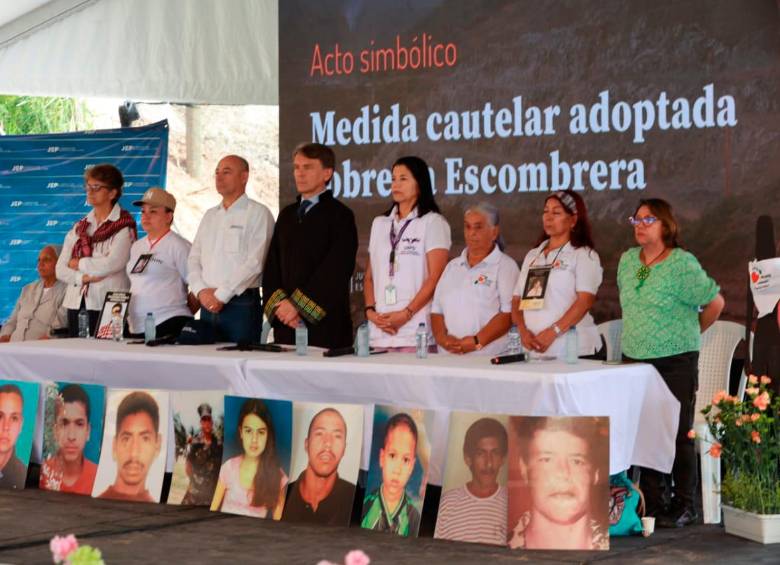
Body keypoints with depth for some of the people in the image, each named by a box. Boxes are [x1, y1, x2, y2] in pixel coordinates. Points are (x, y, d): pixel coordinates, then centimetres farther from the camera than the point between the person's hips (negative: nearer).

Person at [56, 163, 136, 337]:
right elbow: (61, 270, 8)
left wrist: (79, 264, 0)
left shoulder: (123, 226, -2)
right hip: (77, 303, 5)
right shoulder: (78, 228, 15)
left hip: (107, 306, -5)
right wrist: (83, 277, -11)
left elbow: (111, 264, -14)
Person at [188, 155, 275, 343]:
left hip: (241, 305, -6)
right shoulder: (210, 216, 19)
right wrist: (201, 291, -3)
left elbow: (254, 263, -13)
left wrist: (221, 295, -13)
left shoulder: (258, 213, -3)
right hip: (208, 305, 6)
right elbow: (193, 259, 15)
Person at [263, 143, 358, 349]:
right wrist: (279, 304, -3)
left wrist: (297, 304, -12)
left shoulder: (340, 216, -2)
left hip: (323, 323, -5)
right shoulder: (287, 215, 18)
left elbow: (335, 270, -10)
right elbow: (272, 266, 14)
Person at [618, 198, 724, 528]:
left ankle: (685, 507, 7)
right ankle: (651, 504, 16)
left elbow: (715, 303, -4)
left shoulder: (682, 264, -12)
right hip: (635, 361, 6)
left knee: (678, 435, -2)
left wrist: (689, 334, 6)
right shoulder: (627, 261, 8)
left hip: (675, 363, -6)